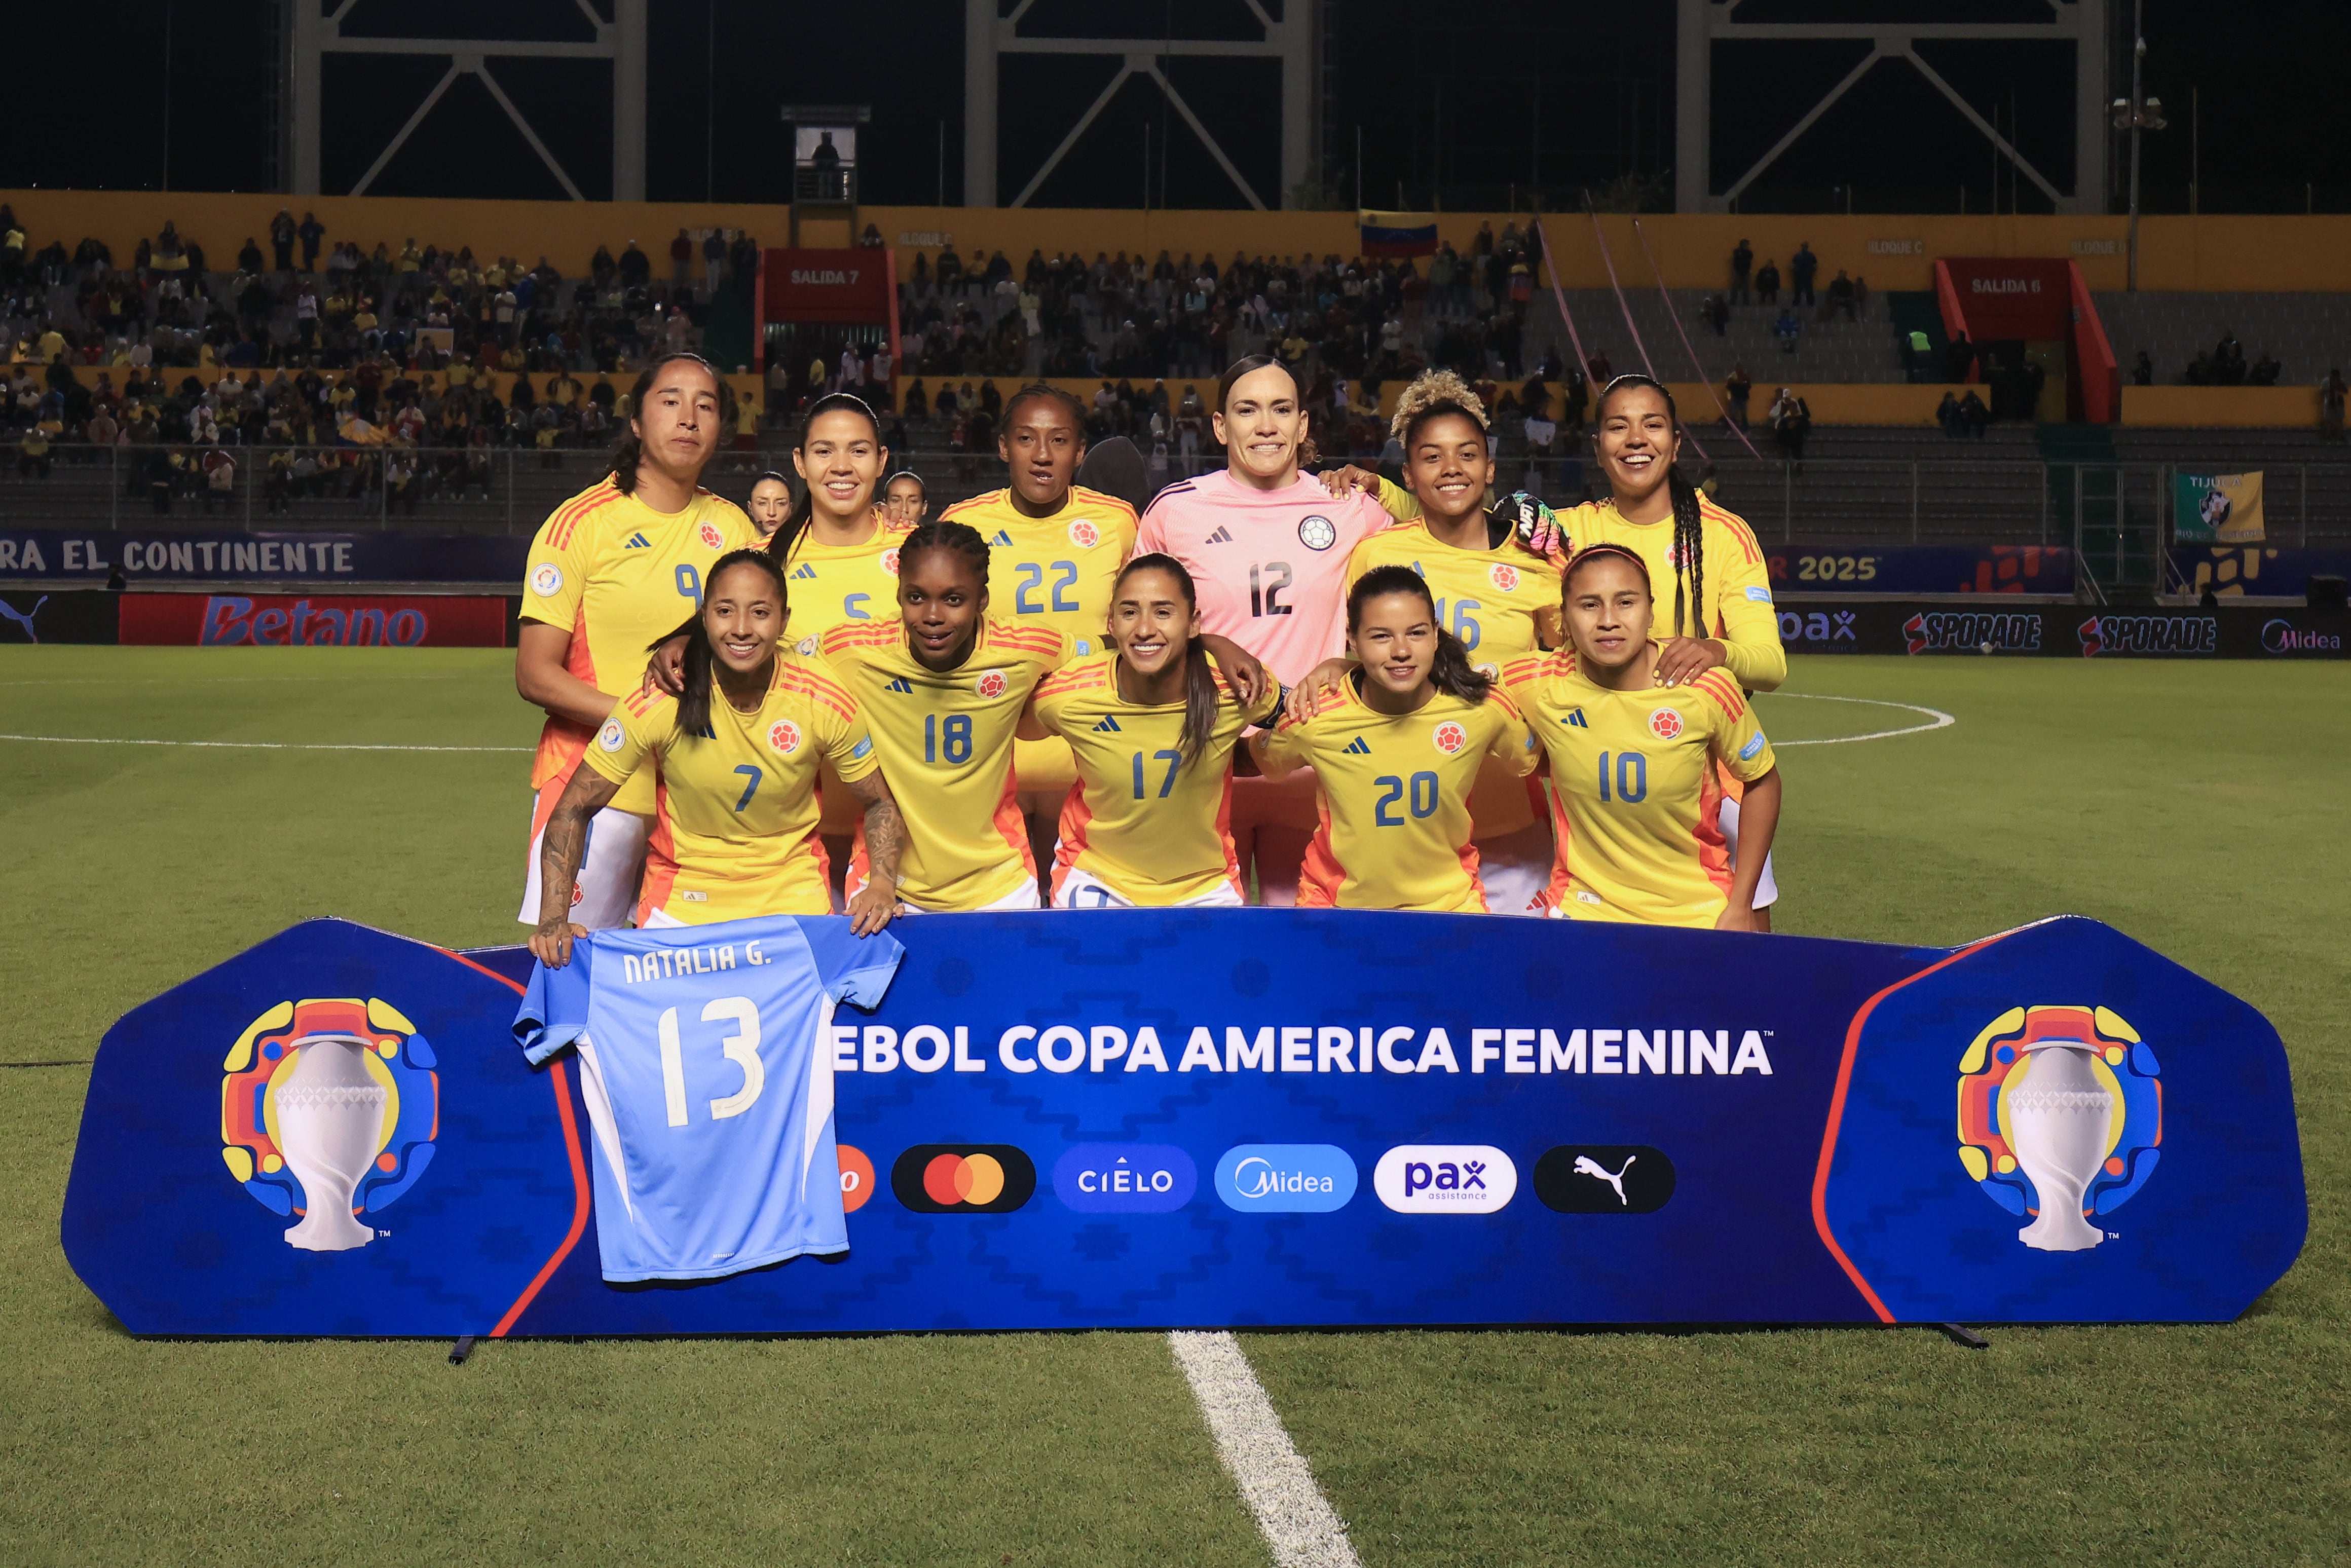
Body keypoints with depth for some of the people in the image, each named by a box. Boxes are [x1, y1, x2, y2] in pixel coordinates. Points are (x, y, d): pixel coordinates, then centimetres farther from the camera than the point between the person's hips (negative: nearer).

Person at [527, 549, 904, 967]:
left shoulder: (823, 698, -15)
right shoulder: (659, 700, -19)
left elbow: (880, 803, 0)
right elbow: (575, 808, -10)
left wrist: (882, 885, -18)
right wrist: (554, 918, -21)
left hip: (794, 896, 1)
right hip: (683, 903, -1)